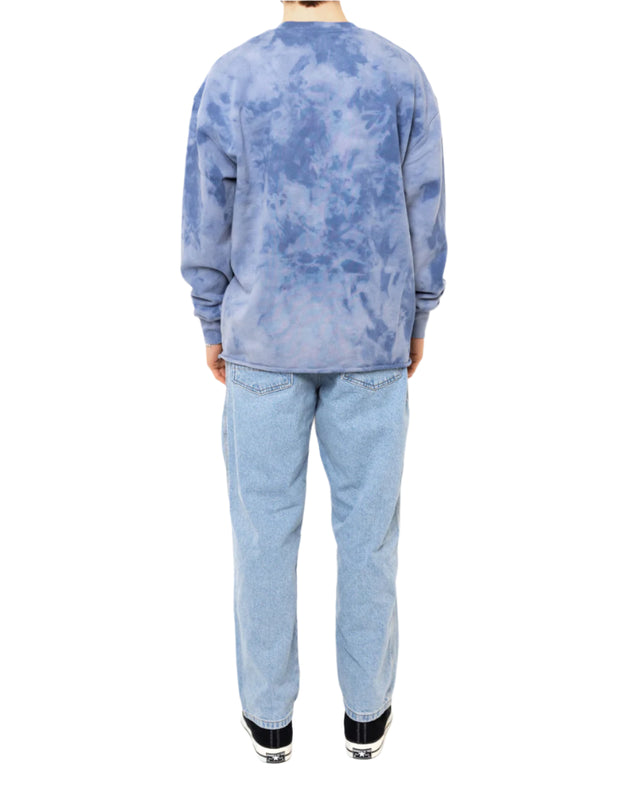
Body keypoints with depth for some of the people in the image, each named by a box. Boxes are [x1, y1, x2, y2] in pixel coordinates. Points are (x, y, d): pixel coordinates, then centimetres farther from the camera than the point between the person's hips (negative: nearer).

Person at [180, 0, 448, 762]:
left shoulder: (227, 80, -6)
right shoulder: (401, 76, -4)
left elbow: (207, 225, -4)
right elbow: (423, 218, -2)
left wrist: (213, 328, 9)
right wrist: (414, 322, 11)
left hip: (265, 341, 0)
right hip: (372, 343, 1)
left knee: (265, 521, 11)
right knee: (367, 521, 12)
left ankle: (269, 709, 24)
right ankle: (365, 706, 26)